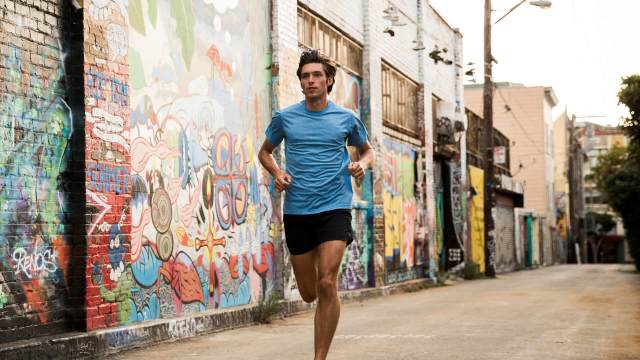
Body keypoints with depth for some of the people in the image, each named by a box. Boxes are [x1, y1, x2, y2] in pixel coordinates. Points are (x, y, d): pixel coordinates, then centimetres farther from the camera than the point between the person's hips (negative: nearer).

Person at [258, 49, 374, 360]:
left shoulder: (346, 119, 4)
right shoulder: (284, 118, 4)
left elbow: (366, 149, 21)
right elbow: (265, 151, 19)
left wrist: (362, 164, -3)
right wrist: (277, 173, -1)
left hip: (334, 208, -2)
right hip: (296, 212, 2)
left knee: (326, 284, -16)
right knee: (309, 293, 8)